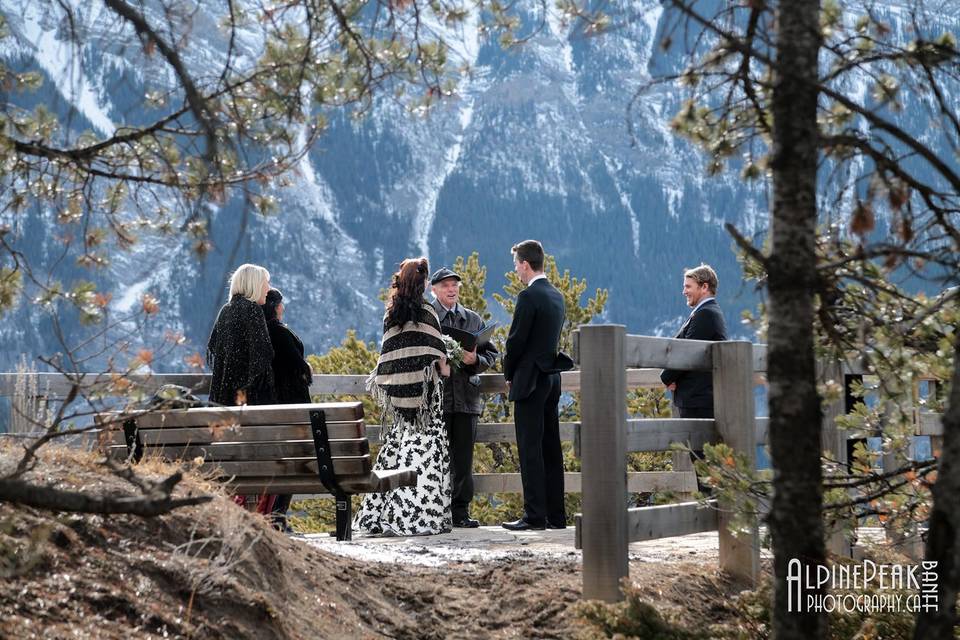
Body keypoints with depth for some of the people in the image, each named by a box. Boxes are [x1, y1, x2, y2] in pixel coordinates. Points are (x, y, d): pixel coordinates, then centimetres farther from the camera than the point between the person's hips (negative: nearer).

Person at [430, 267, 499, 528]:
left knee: (463, 458, 4)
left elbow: (491, 354, 14)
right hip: (435, 396, -4)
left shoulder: (473, 319, 16)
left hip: (466, 396, 4)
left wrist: (475, 360, -6)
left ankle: (461, 511, 9)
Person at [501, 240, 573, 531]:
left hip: (530, 380, -8)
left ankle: (535, 515, -8)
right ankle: (556, 514, 13)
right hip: (552, 377, 9)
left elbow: (516, 340, -14)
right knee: (550, 448, 10)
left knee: (530, 449, -7)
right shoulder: (557, 296, 13)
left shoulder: (528, 296, -14)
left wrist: (509, 374, 2)